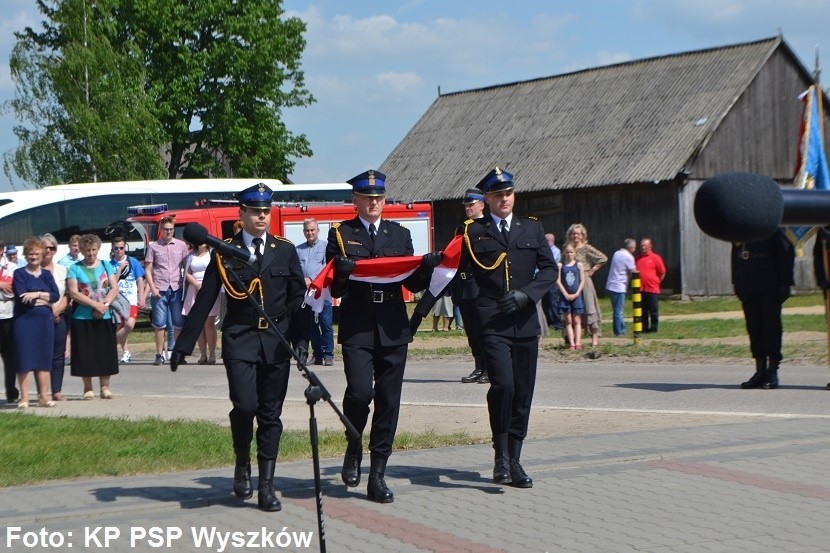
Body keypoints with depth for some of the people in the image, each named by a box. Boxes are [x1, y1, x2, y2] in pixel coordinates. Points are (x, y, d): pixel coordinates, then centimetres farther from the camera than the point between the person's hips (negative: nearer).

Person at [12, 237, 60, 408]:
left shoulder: (46, 274, 13)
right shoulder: (19, 274, 1)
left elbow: (56, 295, 0)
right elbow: (22, 297, -12)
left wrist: (37, 294, -14)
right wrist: (45, 300, -7)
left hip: (45, 320, 4)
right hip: (24, 321, -4)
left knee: (44, 358, 5)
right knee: (24, 359, -4)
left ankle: (43, 396, 10)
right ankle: (24, 398, 2)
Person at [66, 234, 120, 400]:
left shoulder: (106, 266, 9)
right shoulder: (75, 269, 1)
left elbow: (114, 288, 3)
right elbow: (73, 293, -8)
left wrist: (105, 304, -14)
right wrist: (95, 304, -16)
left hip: (105, 317, 2)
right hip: (82, 318, -2)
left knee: (106, 352, 2)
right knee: (85, 353, 0)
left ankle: (105, 386, 11)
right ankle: (88, 388, 10)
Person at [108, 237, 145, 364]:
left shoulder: (133, 262, 3)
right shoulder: (110, 264, 2)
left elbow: (140, 281, 6)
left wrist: (141, 299, 0)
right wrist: (120, 269, -14)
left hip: (131, 299, -1)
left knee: (130, 324, -20)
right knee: (120, 327, 4)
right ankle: (125, 351, 20)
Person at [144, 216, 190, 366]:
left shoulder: (181, 245, 8)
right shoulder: (153, 246, 5)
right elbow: (148, 269, 5)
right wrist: (152, 288, -5)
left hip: (177, 290, 1)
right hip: (160, 290, -1)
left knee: (179, 323, 3)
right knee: (159, 324, 0)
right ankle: (159, 355, 6)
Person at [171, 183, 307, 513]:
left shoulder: (285, 250, 7)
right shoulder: (225, 252, 2)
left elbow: (298, 297, 7)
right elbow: (204, 300, 2)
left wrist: (300, 340, -3)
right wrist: (183, 345, -1)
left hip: (276, 340, 2)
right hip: (240, 339, -2)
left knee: (271, 414, 3)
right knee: (244, 405, -15)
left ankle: (266, 486, 11)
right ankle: (242, 463, 13)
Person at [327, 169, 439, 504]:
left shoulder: (400, 234, 14)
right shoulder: (340, 235, 6)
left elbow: (413, 284, 12)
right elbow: (334, 289, 0)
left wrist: (427, 268, -9)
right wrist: (341, 273, -22)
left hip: (393, 330, 3)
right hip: (357, 329, -3)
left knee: (389, 402, 2)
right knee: (360, 391, -18)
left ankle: (377, 475, 10)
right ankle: (353, 448, 11)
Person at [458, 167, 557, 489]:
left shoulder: (532, 229, 13)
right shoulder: (472, 232, 6)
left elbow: (550, 269, 7)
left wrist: (526, 294, -9)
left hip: (525, 323, 3)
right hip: (492, 323, -3)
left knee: (523, 393, 5)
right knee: (502, 385, -19)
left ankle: (515, 460, 16)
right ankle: (501, 458, -7)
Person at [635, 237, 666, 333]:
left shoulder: (655, 258, -2)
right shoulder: (637, 259, 11)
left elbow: (662, 272, 2)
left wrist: (656, 282, 4)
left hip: (652, 289, -4)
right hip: (640, 289, 4)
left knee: (653, 310, 1)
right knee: (643, 311, 9)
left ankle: (654, 328, 7)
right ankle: (644, 328, 16)